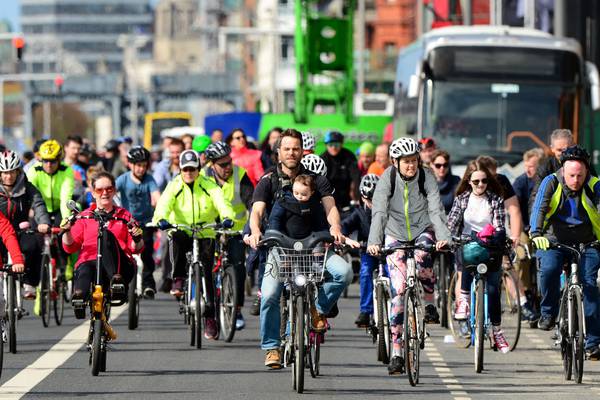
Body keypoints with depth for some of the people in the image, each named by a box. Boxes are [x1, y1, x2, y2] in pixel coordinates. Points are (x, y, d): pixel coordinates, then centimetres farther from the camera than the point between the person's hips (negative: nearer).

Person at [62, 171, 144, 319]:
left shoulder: (124, 216, 21)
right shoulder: (84, 216, 20)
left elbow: (135, 249, 14)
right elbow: (70, 247, 14)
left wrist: (137, 239, -8)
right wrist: (67, 232, -5)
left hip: (121, 267, 0)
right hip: (89, 261, 0)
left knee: (106, 234, -30)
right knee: (84, 271, -39)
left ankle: (116, 279, -44)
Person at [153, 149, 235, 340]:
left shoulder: (209, 186, -5)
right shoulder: (174, 186, -4)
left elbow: (221, 201, -21)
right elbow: (164, 203, -21)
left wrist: (227, 217, -43)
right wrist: (161, 219, -43)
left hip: (205, 234, 0)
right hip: (181, 230, 0)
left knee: (206, 274, -8)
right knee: (176, 240, -36)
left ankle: (210, 317, -1)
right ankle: (178, 279, -20)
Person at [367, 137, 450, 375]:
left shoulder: (426, 178, -14)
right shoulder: (387, 179, -15)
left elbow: (436, 210, -21)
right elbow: (379, 212, -23)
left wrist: (443, 237, -38)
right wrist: (374, 242, -38)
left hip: (422, 230, 0)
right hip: (395, 235, 0)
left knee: (422, 257, -34)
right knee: (399, 289, -10)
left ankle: (430, 304, -5)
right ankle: (396, 352, -7)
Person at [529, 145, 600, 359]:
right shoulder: (551, 183, -7)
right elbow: (539, 207, -20)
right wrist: (536, 233, -39)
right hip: (553, 243, 0)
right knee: (548, 269, -30)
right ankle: (548, 313, -6)